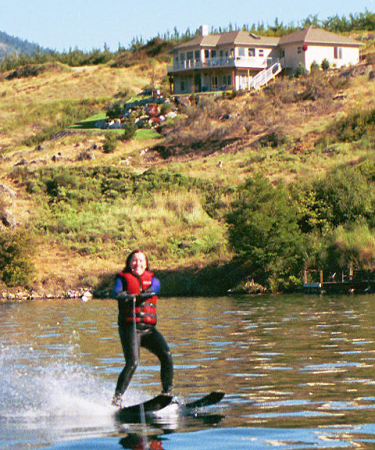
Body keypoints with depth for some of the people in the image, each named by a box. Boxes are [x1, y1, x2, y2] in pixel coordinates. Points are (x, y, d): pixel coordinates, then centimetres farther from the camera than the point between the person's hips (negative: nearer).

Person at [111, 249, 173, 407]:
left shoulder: (152, 279, 18)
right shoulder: (123, 278, 10)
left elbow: (154, 289, -6)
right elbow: (115, 293, -11)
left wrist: (145, 293, -28)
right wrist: (126, 296, -33)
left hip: (149, 328, 4)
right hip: (129, 327, -4)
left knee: (166, 356, -13)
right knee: (132, 362, -20)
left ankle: (167, 393, -3)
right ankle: (117, 398, -19)